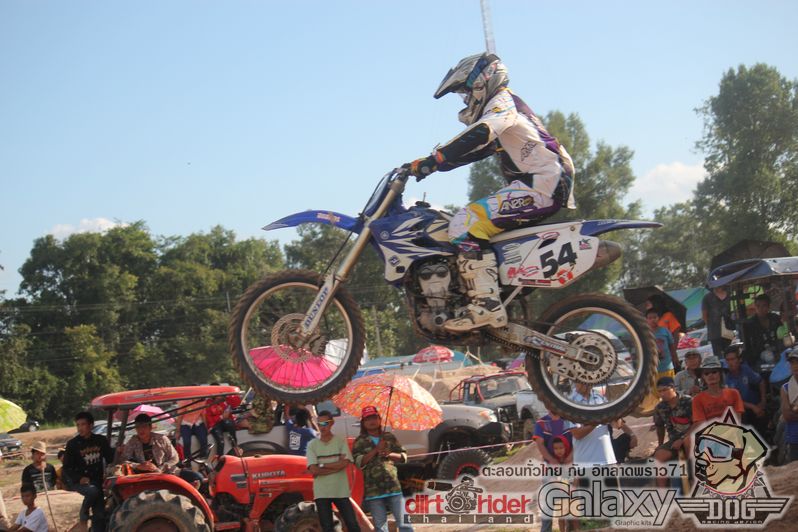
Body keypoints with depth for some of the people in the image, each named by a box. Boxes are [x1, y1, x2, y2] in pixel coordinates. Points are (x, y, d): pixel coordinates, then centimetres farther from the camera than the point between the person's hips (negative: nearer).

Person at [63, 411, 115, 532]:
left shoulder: (101, 440, 3)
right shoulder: (72, 444, -4)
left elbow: (110, 459, 11)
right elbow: (67, 468, -3)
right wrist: (79, 478, -19)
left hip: (96, 481, 3)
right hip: (78, 481, -3)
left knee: (99, 515, -5)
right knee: (92, 490, -34)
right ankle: (83, 516, -11)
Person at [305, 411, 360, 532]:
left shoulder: (341, 441, 2)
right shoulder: (312, 445, 2)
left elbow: (345, 463, -12)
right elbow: (313, 470, -9)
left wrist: (321, 465, -10)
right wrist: (337, 466, -10)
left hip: (341, 491, 0)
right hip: (322, 493, 0)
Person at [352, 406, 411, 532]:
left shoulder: (390, 437, 12)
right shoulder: (360, 442, 6)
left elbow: (404, 456, 11)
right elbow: (358, 462, -8)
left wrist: (390, 454, -9)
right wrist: (376, 450, -15)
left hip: (394, 487, 1)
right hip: (373, 491, -1)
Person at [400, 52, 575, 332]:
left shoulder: (503, 101, -4)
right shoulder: (500, 107, 28)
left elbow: (478, 135, -25)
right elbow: (472, 151, 27)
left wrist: (432, 160, -29)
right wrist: (430, 163, 16)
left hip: (541, 184, -11)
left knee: (465, 223, -22)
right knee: (473, 222, 19)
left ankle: (486, 305, -30)